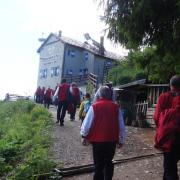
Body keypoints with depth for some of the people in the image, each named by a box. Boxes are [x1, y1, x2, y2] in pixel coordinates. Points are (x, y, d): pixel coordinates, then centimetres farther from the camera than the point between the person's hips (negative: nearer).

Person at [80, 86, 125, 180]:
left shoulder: (94, 106, -9)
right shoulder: (116, 107, 0)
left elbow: (87, 123, -6)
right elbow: (121, 126, 4)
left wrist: (84, 136, 9)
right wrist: (121, 140, 15)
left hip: (98, 140, -3)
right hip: (112, 140, 3)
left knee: (99, 165, 8)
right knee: (109, 163, 20)